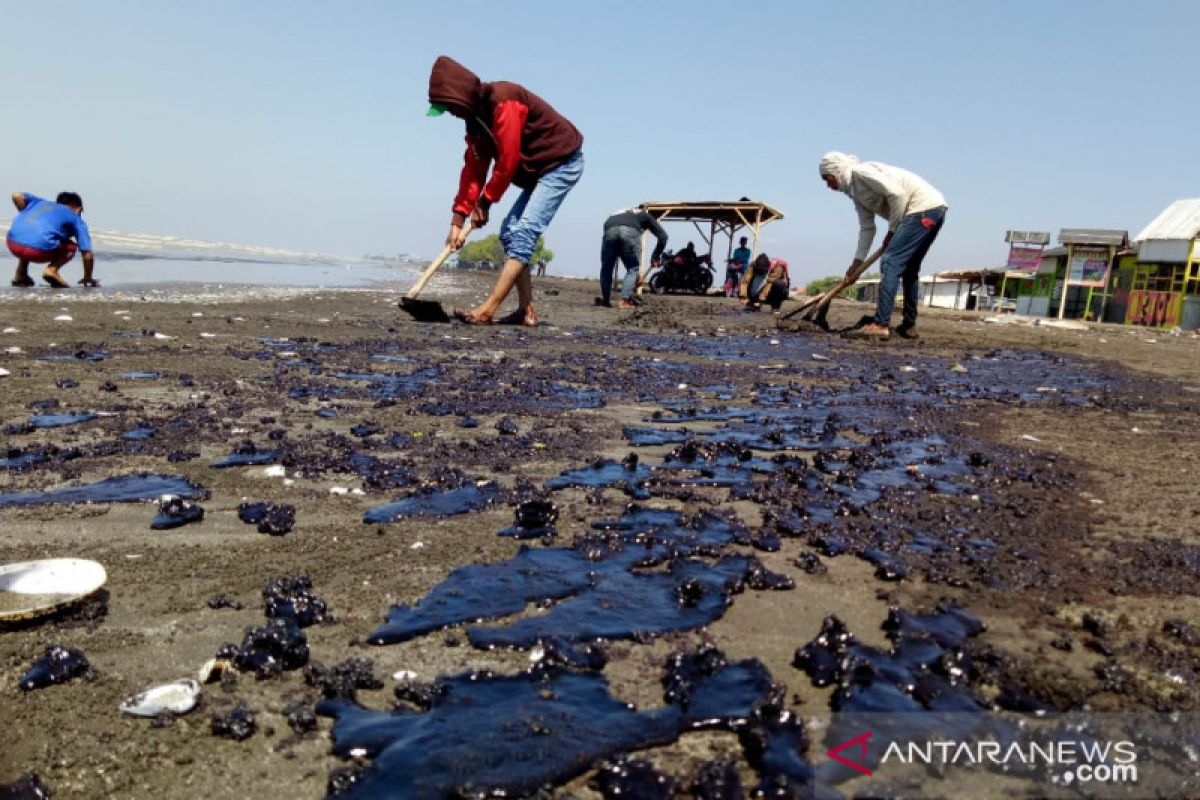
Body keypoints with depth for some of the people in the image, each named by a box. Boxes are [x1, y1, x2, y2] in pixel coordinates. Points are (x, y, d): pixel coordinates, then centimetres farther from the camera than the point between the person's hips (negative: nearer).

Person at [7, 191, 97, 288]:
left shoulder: (40, 202, 30)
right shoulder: (76, 219, 17)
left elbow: (17, 196, 10)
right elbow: (88, 255, 10)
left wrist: (25, 214, 26)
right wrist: (87, 278, 24)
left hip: (13, 244, 5)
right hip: (38, 250, -5)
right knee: (71, 247, 23)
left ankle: (20, 276, 27)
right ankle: (52, 270, -3)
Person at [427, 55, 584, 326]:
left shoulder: (503, 100, -22)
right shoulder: (476, 116, 8)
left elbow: (508, 161, -23)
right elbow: (473, 169, 6)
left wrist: (484, 202, -10)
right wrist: (458, 219, -1)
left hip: (562, 162, -10)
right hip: (538, 170, 10)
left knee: (524, 232, -19)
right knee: (509, 232, 5)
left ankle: (487, 310, -24)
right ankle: (526, 311, 5)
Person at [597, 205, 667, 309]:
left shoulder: (616, 214, 44)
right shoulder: (644, 215, 36)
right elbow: (662, 235, 26)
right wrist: (655, 256, 36)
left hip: (610, 231, 3)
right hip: (631, 231, -2)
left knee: (606, 268, 20)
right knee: (633, 269, 13)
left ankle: (605, 299, 22)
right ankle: (624, 301, 3)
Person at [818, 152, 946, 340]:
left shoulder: (859, 172, -9)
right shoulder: (856, 192, 19)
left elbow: (896, 194, -18)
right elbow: (867, 229, 18)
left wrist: (892, 231, -9)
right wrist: (856, 264, 15)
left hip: (924, 206, -10)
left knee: (890, 262, -14)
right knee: (909, 268, 17)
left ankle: (880, 325, -19)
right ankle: (909, 326, 21)